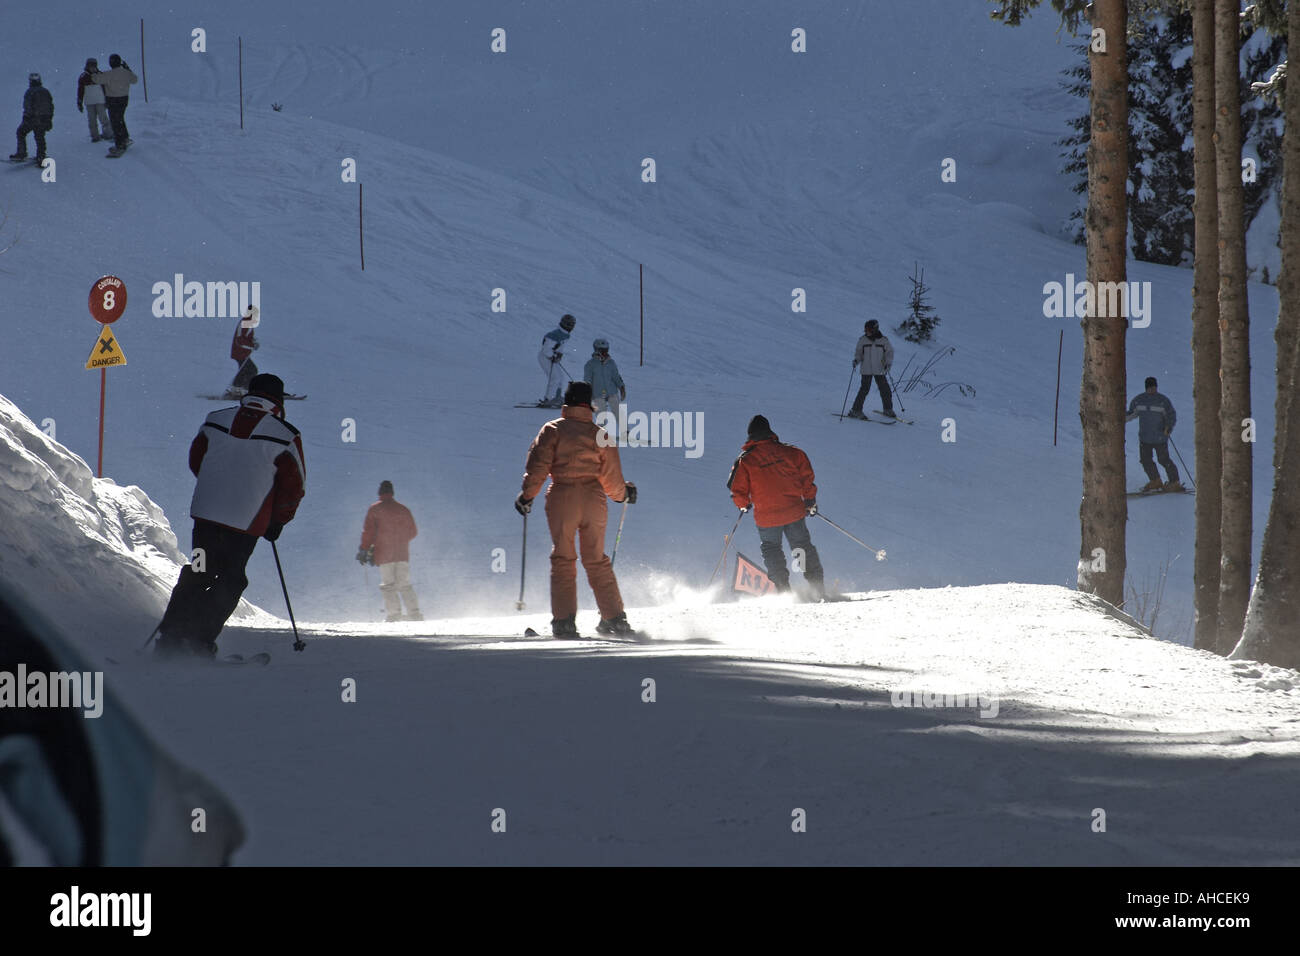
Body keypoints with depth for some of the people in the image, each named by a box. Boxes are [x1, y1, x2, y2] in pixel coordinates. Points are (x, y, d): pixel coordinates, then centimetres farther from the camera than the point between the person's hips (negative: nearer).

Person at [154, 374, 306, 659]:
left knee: (196, 576, 16)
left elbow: (196, 461, 15)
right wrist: (277, 522, 11)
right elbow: (293, 486, -4)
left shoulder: (216, 421, 3)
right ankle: (200, 641, 0)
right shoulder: (285, 437, -8)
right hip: (247, 523, -4)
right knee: (229, 581, 8)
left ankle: (170, 634, 11)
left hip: (205, 512, 4)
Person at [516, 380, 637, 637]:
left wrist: (527, 494, 1)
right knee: (597, 560, 12)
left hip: (561, 498, -2)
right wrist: (624, 493, 29)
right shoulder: (600, 435, 7)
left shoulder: (552, 430, 2)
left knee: (563, 559, 4)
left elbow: (538, 465, -7)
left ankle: (564, 620, -6)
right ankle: (615, 618, 10)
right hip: (593, 500, 2)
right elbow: (611, 478, 10)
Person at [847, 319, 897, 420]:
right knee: (864, 389, -10)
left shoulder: (883, 340, -3)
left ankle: (888, 409, 24)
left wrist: (888, 364, -11)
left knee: (885, 389, 5)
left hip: (880, 370, 2)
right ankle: (856, 411, -4)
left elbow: (890, 352, 3)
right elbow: (858, 352, 8)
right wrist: (856, 360, -12)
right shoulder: (863, 340, -2)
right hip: (866, 370, -2)